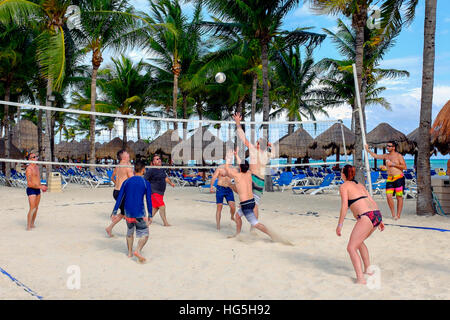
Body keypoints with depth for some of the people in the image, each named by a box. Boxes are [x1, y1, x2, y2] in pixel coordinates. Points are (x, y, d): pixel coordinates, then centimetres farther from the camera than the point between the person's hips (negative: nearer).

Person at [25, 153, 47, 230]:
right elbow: (29, 183, -20)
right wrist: (40, 187, -21)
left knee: (36, 208, 14)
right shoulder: (29, 169, -15)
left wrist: (42, 187, 12)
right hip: (31, 190, -9)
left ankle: (32, 224, 25)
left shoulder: (37, 167, 13)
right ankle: (28, 227, -7)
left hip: (37, 190, 9)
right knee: (32, 209, -12)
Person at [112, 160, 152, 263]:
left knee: (130, 233, 24)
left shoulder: (126, 181, 6)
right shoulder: (146, 183, -3)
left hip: (128, 213, 4)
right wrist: (150, 216, 1)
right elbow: (149, 200, -4)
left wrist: (114, 213, 7)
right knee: (144, 234, 4)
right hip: (139, 213, -4)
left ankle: (130, 252, 29)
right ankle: (138, 250, -17)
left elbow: (119, 198, 4)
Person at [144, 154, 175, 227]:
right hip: (154, 192, -8)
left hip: (161, 192, 8)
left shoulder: (162, 169, 10)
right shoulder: (151, 170, -14)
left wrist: (171, 183, 16)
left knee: (156, 207, 16)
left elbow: (165, 177, 26)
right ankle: (165, 223, 0)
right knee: (162, 206, -10)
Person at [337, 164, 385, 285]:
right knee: (359, 241, 29)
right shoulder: (360, 185, 24)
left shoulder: (344, 186, 3)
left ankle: (361, 279, -17)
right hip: (377, 214, 8)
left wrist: (340, 224, -6)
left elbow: (344, 206, -7)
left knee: (351, 248, -6)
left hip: (366, 217, -8)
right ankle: (368, 269, 34)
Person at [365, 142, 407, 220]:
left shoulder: (398, 156, -3)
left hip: (398, 178, -5)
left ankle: (398, 216, 3)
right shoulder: (386, 156, 13)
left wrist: (393, 164, -12)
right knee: (388, 196, -7)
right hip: (390, 179, 5)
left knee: (399, 197, -2)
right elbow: (376, 156, 24)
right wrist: (368, 150, 22)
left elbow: (404, 167, -8)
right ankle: (393, 214, 6)